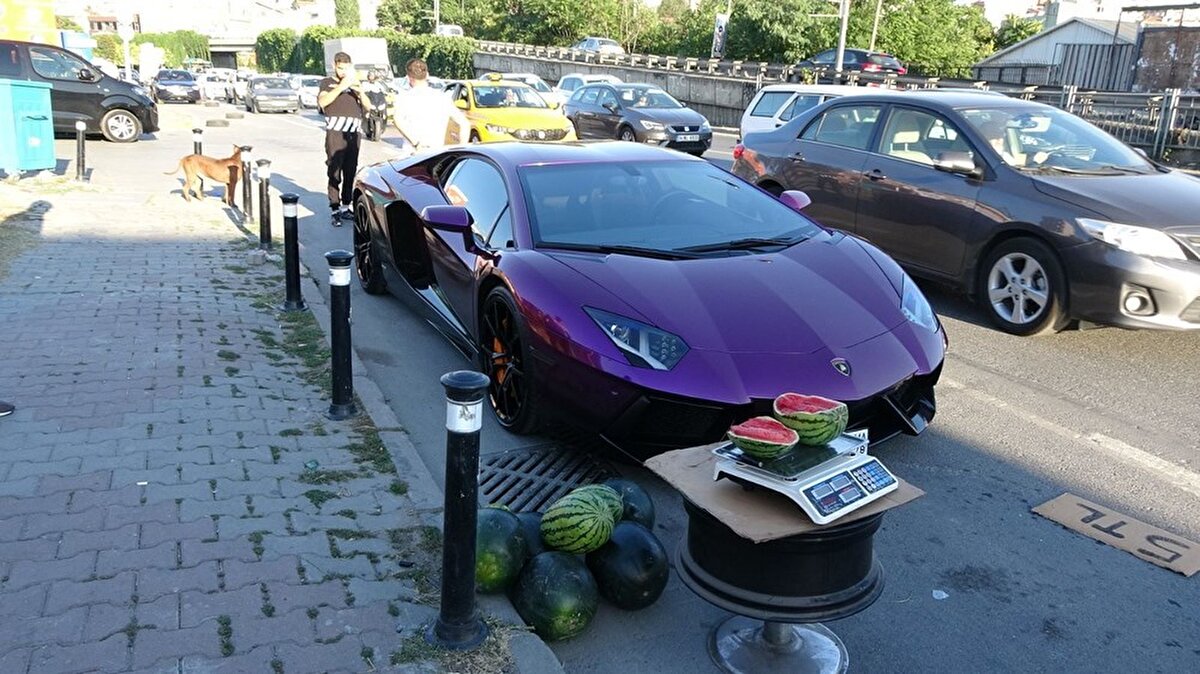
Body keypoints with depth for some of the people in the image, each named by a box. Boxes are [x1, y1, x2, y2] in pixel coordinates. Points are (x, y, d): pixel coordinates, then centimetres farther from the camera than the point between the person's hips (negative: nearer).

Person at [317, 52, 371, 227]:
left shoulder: (354, 83, 21)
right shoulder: (327, 83, 9)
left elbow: (368, 106, 12)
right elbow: (322, 102, -10)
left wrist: (360, 91, -8)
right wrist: (341, 86, -18)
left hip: (353, 133, 4)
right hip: (335, 132, -4)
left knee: (350, 172, 4)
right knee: (334, 173, -8)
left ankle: (345, 207, 12)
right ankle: (334, 210, -8)